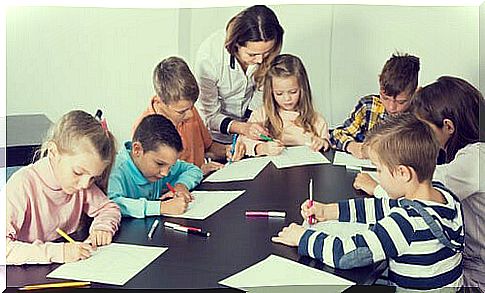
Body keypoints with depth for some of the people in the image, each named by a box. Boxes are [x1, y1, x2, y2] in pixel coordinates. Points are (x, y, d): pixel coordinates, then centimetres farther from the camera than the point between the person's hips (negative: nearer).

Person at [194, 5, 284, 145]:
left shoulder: (268, 50, -16)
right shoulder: (208, 57, -30)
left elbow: (261, 91, 4)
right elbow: (211, 116, -18)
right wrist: (242, 128, -34)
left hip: (250, 119, 3)